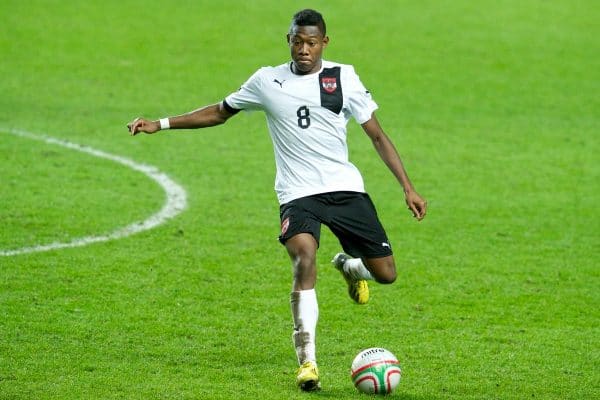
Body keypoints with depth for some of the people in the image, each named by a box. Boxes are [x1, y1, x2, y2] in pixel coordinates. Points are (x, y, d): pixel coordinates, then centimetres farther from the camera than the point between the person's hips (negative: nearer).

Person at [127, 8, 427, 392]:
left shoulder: (343, 77, 3)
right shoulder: (268, 81, 4)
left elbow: (377, 134, 5)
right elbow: (220, 112, 18)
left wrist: (408, 187, -1)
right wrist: (160, 124, 12)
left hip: (346, 188, 1)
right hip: (298, 194, -1)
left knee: (386, 273, -1)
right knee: (305, 262, -29)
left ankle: (349, 266, 37)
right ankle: (307, 360, -23)